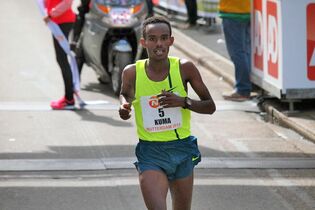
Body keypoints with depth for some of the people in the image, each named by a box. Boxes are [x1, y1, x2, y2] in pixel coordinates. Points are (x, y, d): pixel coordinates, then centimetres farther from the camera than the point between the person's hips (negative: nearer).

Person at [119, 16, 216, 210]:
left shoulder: (184, 68, -8)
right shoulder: (132, 72, -8)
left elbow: (210, 106, 0)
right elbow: (125, 94, 16)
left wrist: (184, 102, -18)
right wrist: (124, 107, -7)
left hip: (182, 149, 2)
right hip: (150, 152, -2)